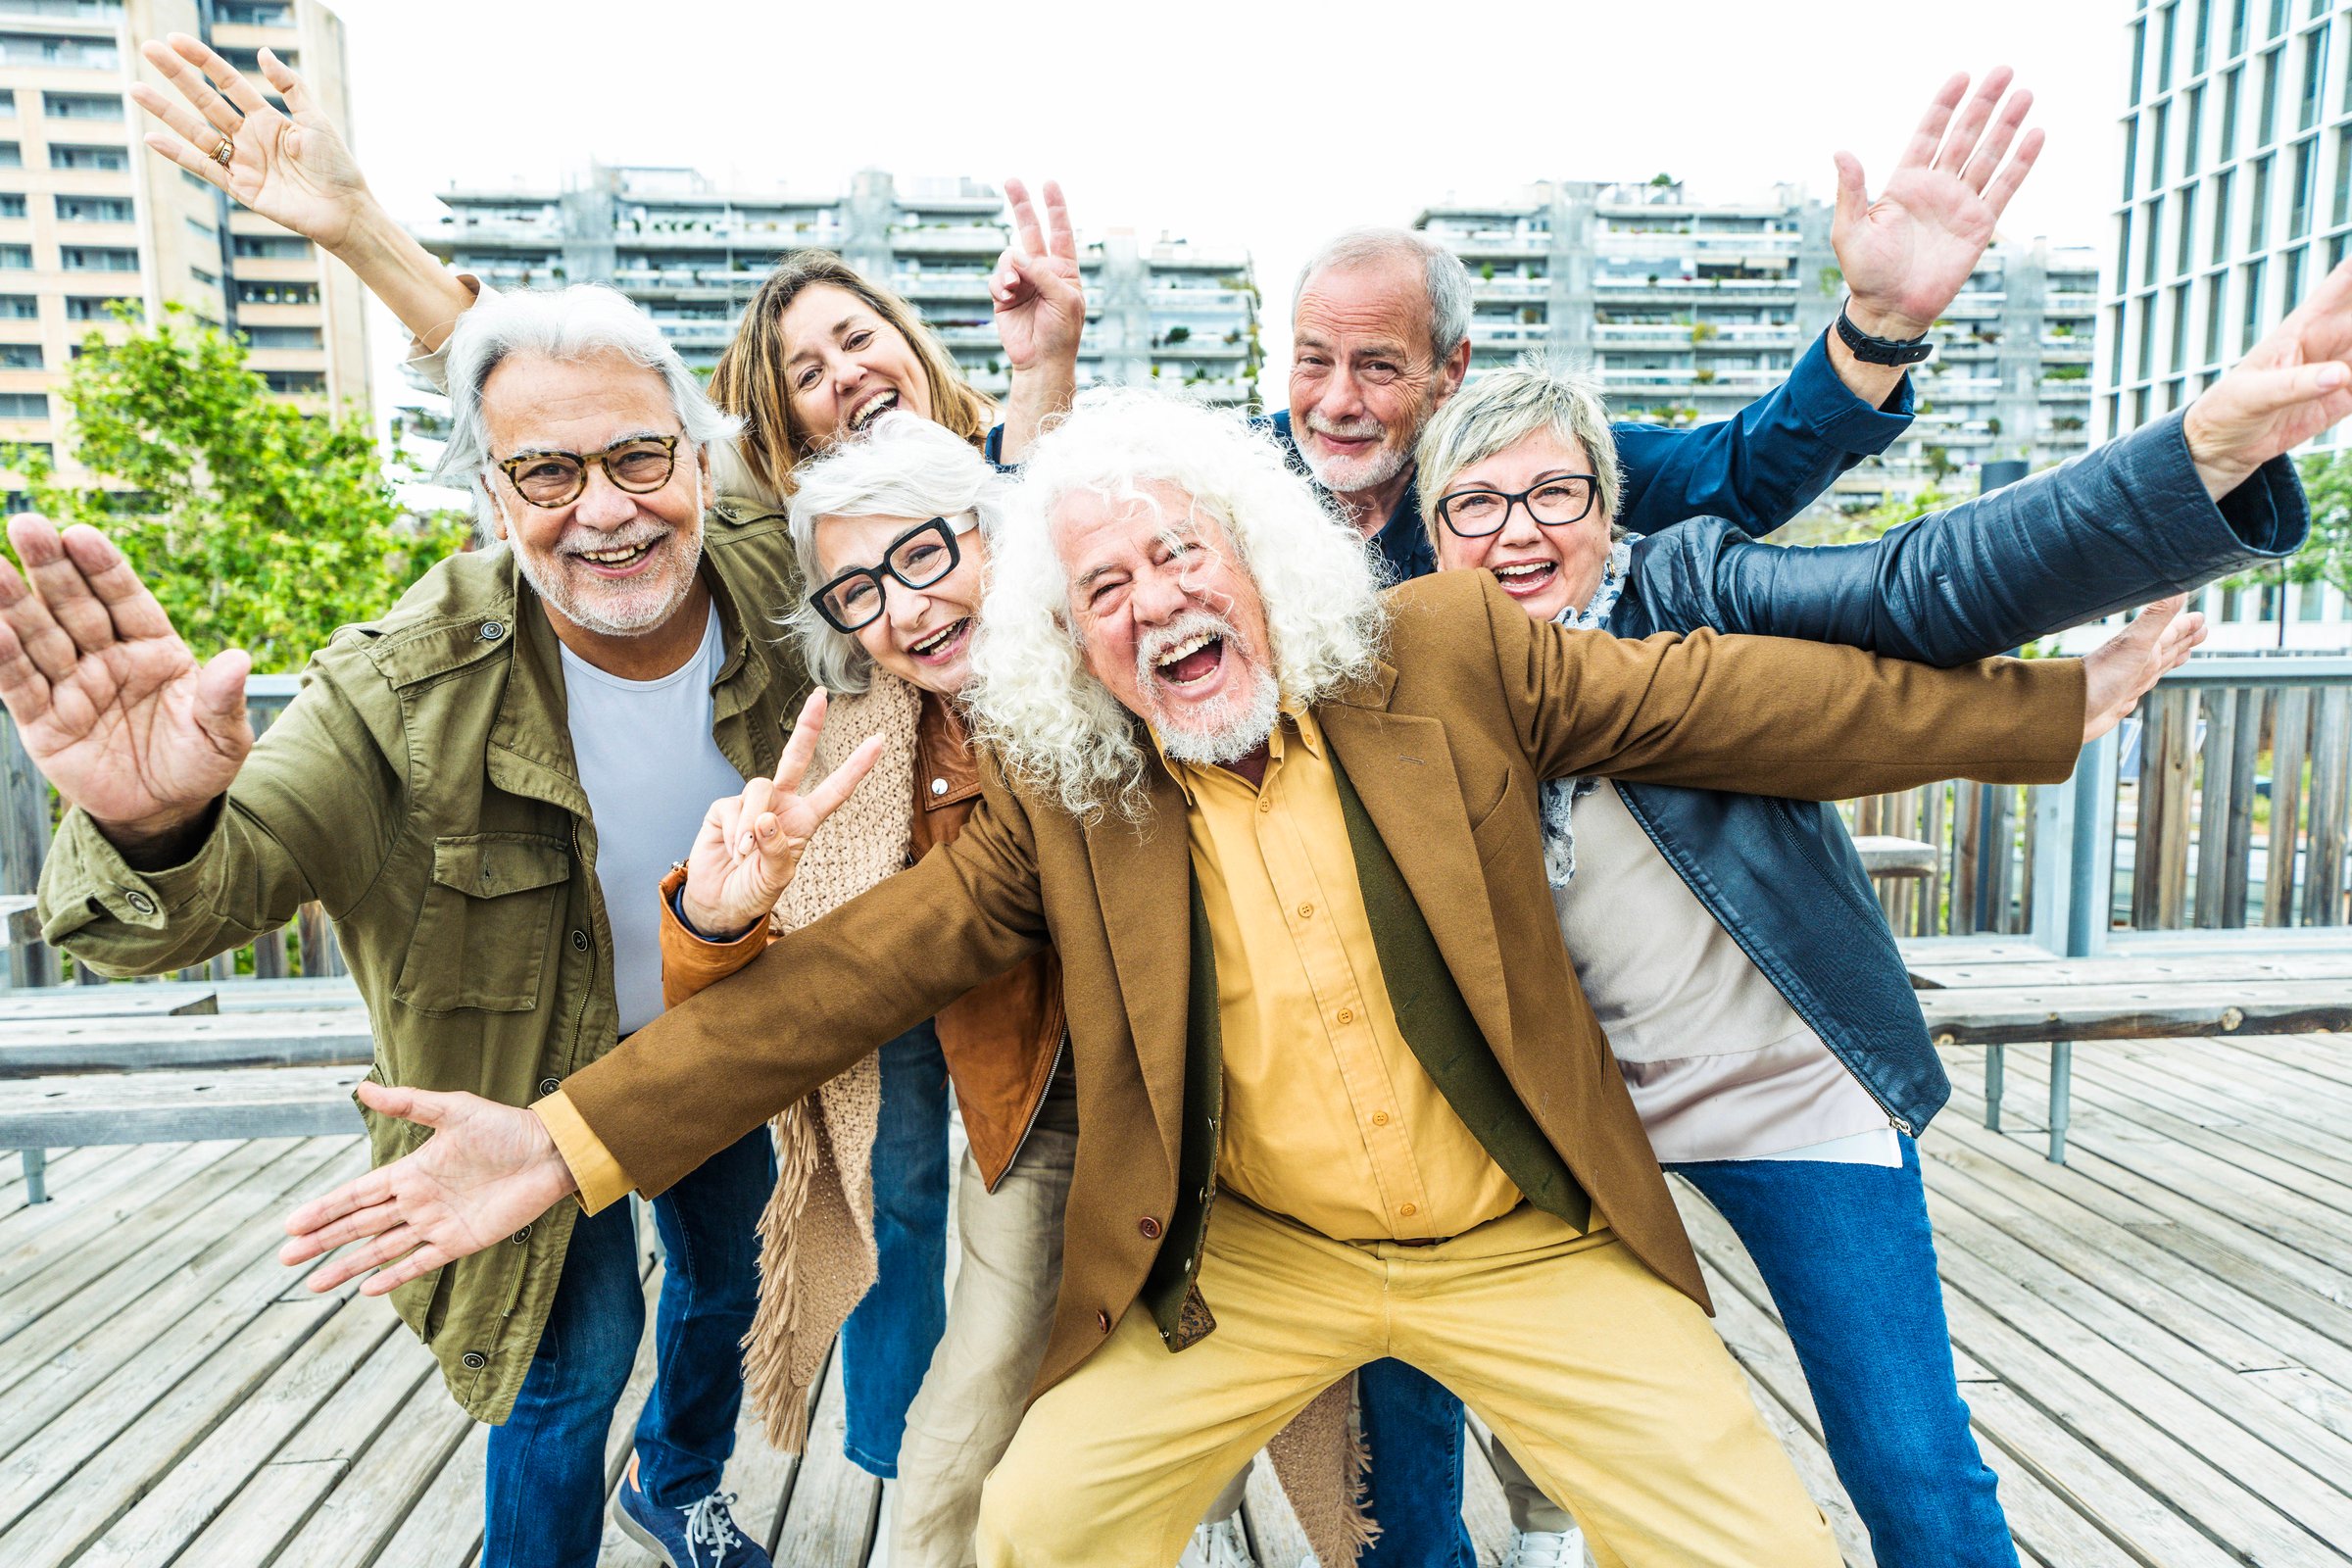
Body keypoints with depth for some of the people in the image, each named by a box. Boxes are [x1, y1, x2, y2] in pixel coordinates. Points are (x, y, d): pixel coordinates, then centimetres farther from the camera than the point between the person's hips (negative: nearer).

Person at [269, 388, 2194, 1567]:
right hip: (1245, 1259, 0)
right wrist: (571, 1140, -17)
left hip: (1525, 1240, 1)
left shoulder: (1449, 652, -10)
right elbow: (852, 970, -11)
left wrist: (2046, 701, 3)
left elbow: (1734, 696, -3)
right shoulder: (1057, 805, -9)